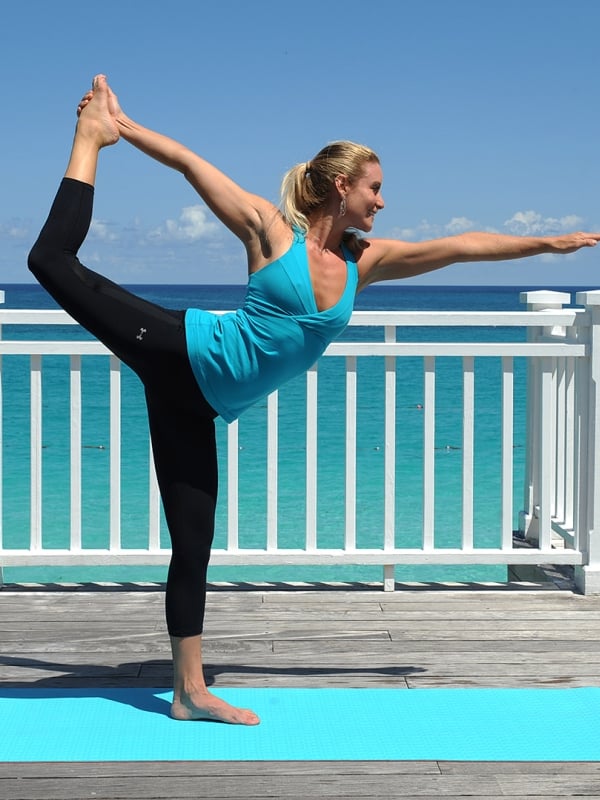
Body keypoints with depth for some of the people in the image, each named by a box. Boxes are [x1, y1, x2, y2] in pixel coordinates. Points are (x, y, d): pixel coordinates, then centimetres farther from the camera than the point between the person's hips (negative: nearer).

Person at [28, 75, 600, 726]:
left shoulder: (364, 260, 8)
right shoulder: (270, 229, -6)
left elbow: (462, 246, 10)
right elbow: (192, 165, -3)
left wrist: (547, 242, 14)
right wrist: (121, 131, -5)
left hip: (199, 401, 4)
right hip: (181, 352, -4)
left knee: (193, 543, 3)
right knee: (56, 261, -7)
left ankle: (190, 692, 8)